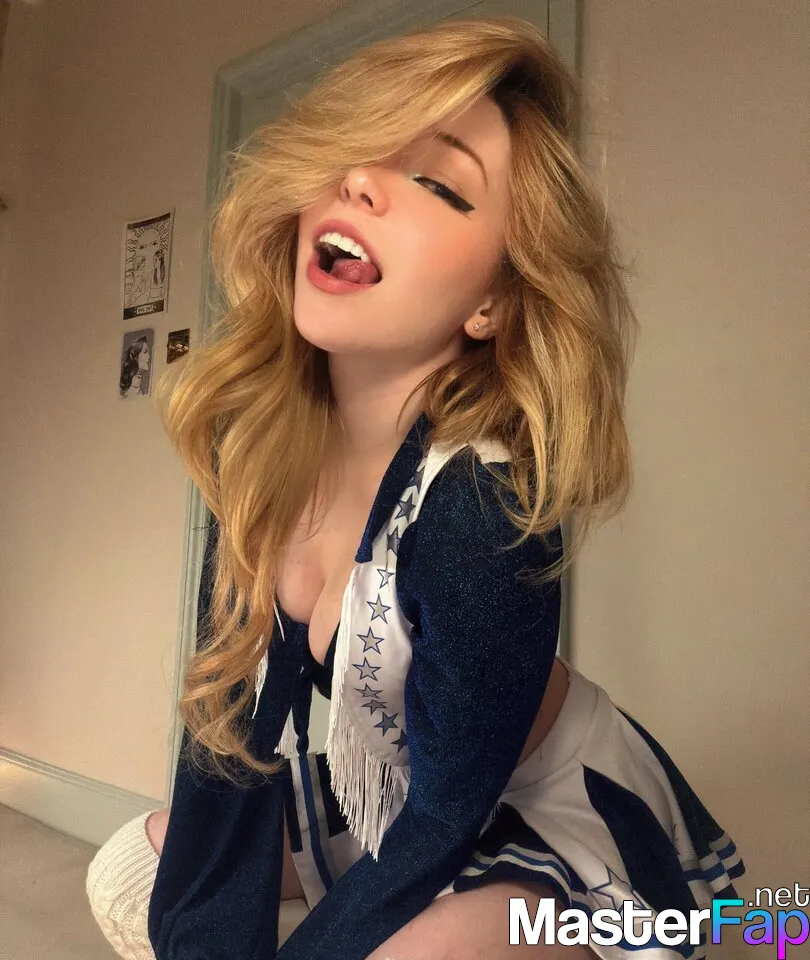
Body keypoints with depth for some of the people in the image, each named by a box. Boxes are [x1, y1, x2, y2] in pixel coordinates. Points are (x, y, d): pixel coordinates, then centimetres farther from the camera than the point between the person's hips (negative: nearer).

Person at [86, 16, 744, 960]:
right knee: (128, 871, 9)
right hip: (387, 796, 6)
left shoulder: (475, 509, -35)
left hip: (567, 824, -5)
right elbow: (233, 714, -9)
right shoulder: (258, 437, -16)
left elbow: (447, 818, -22)